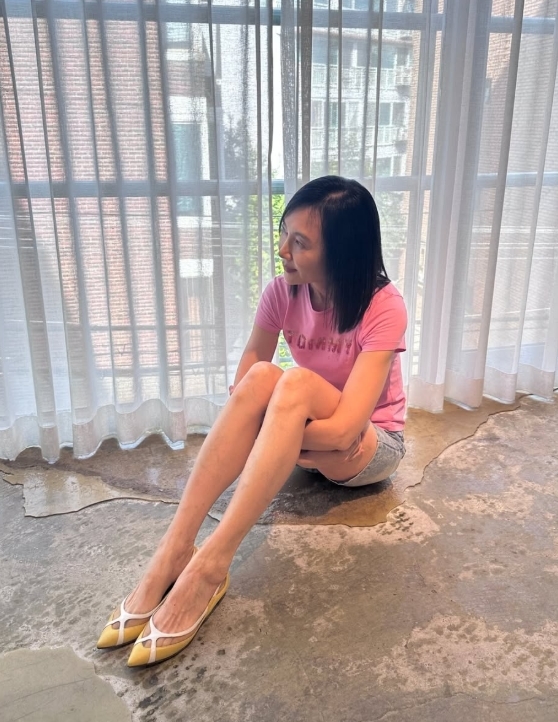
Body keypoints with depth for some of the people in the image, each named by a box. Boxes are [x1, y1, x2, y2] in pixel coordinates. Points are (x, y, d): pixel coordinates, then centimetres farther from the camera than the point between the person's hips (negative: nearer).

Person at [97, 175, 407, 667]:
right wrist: (276, 439, -24)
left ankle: (209, 566, -38)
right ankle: (172, 552, -32)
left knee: (295, 382, -36)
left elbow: (344, 429, -31)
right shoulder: (282, 293, -11)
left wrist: (278, 429, -25)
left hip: (371, 448, -4)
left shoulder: (384, 307, -25)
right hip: (305, 436, 4)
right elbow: (241, 394, -7)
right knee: (260, 377, -31)